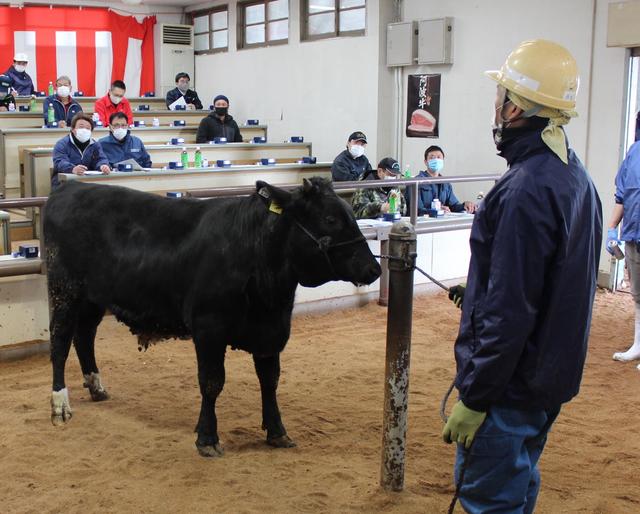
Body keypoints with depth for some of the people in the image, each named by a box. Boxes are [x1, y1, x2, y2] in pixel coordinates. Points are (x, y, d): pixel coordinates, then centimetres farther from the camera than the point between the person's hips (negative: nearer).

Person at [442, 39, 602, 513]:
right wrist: (479, 289, 20)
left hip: (511, 381, -10)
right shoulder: (575, 176, 7)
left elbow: (509, 311, -25)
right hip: (552, 374, 10)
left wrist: (473, 397, -20)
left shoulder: (527, 190, -24)